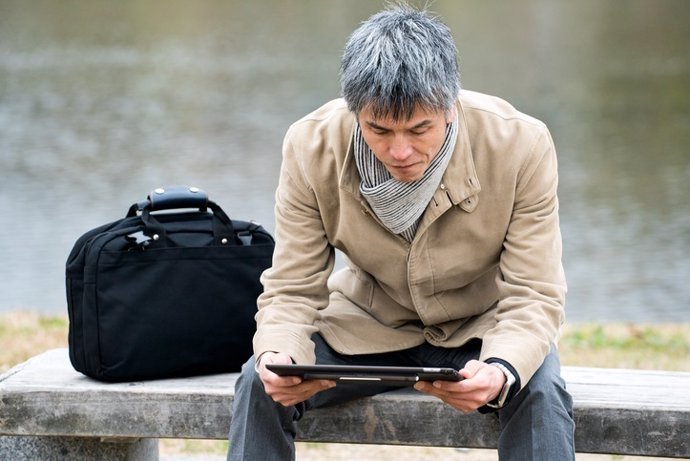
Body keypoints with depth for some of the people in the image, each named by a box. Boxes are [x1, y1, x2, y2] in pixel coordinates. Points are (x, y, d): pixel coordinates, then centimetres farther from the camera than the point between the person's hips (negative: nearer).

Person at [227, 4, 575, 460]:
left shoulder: (522, 145, -25)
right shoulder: (311, 146, -21)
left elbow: (532, 297, -22)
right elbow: (293, 290, -14)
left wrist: (501, 371, -45)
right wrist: (277, 356, -38)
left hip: (481, 326, -1)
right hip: (368, 326, 2)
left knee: (540, 393, -32)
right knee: (260, 385, -23)